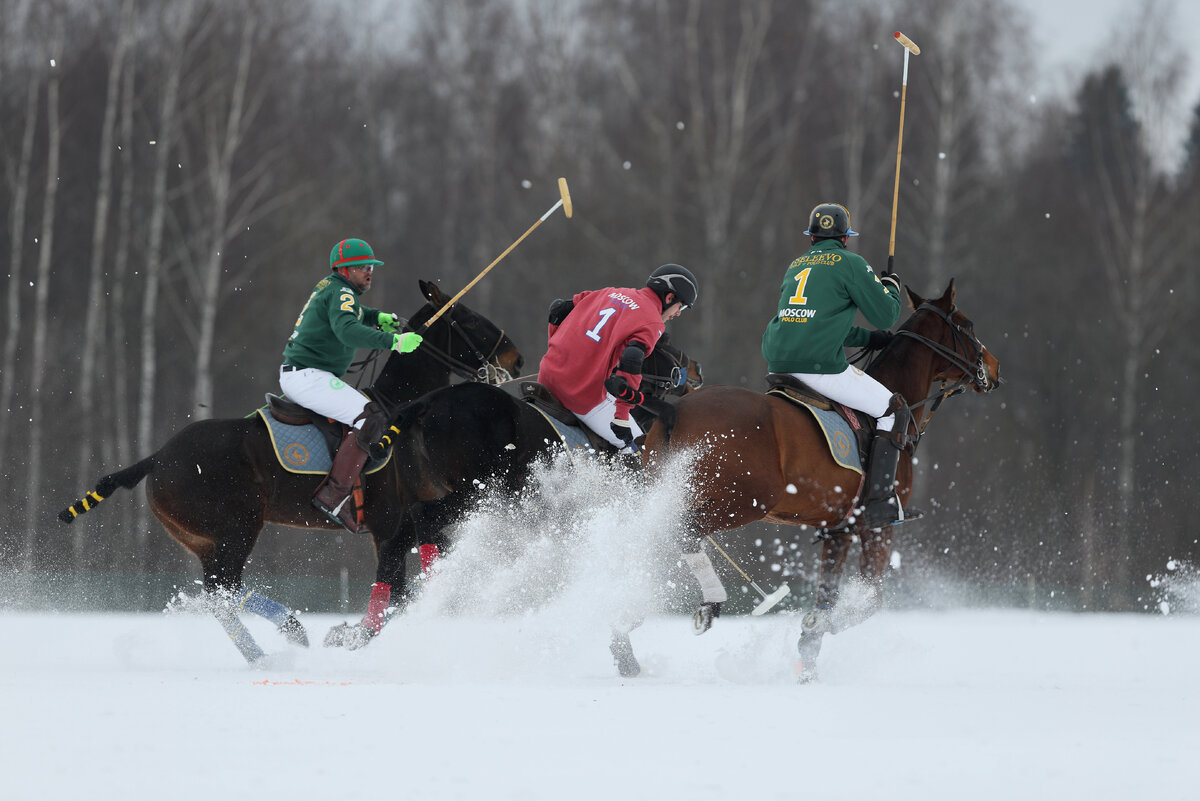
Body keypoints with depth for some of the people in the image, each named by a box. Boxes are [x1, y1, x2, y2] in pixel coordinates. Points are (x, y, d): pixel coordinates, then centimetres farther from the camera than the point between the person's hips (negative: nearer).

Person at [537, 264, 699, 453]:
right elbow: (630, 360, -23)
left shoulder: (612, 293, 16)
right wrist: (621, 416, -22)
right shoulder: (653, 323, -6)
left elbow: (558, 310, 18)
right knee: (637, 450, 0)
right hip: (584, 394, -7)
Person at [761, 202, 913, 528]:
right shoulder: (851, 264, 0)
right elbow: (885, 316, 2)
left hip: (777, 364, 7)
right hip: (820, 367, -7)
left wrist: (870, 338, 34)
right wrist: (892, 288, 23)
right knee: (893, 410, 4)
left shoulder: (796, 266, 23)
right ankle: (878, 503, -5)